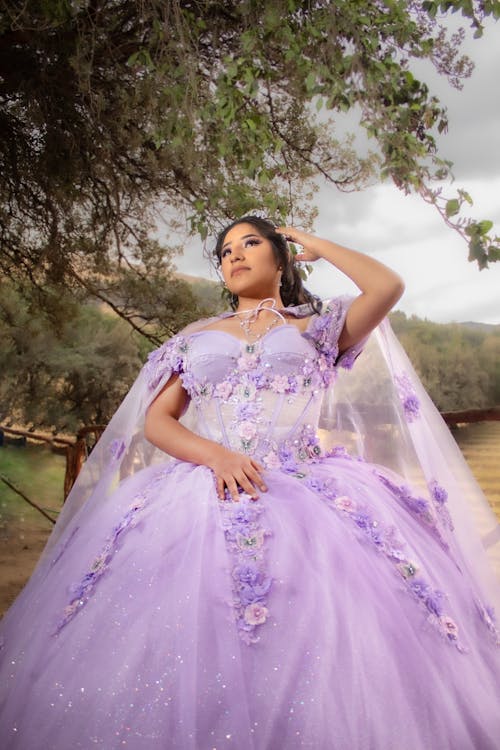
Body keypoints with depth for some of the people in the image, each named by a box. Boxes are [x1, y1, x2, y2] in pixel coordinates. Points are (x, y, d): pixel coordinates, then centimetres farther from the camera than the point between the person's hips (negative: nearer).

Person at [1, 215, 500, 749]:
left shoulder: (316, 328, 16)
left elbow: (388, 287, -1)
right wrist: (216, 455, -10)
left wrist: (318, 246, 15)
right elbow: (155, 421, 11)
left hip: (307, 488, -1)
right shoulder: (196, 338, 21)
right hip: (207, 490, 2)